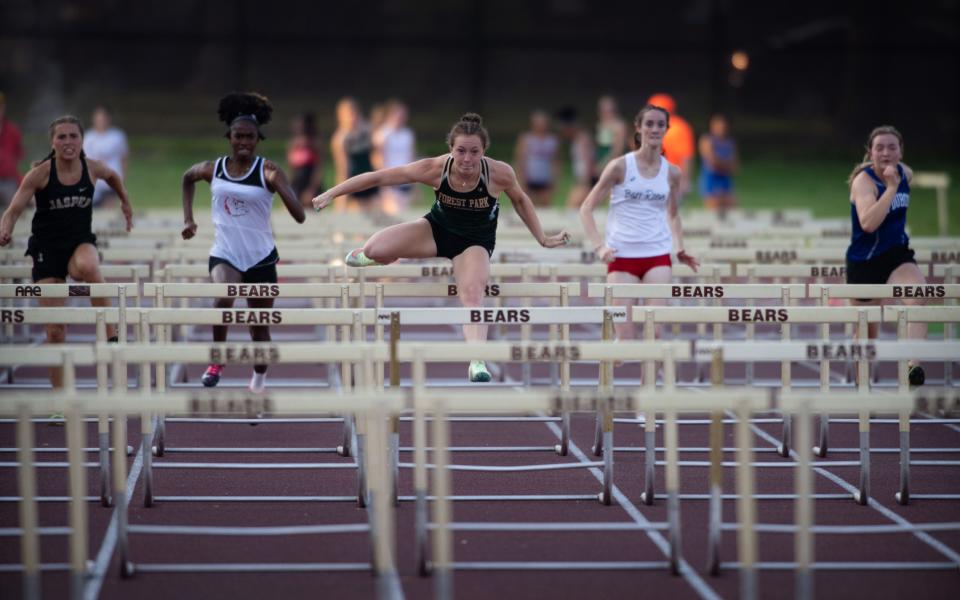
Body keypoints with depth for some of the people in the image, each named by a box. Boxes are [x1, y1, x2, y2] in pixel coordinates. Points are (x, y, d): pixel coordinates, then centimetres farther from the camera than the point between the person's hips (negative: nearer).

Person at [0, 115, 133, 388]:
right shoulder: (40, 172, -11)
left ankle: (111, 333, -27)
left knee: (87, 266, -39)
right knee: (55, 329, -3)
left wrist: (125, 202, 28)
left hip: (81, 241, 1)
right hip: (47, 247, -1)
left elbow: (113, 176, 20)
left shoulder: (92, 168, -5)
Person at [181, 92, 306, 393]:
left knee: (259, 328, 10)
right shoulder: (213, 169, -2)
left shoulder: (268, 171, -12)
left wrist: (277, 183, -34)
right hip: (224, 254, 1)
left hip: (261, 257, 0)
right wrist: (188, 218, 16)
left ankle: (259, 379, 36)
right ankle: (217, 360, -10)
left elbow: (299, 216, -21)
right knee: (223, 298, -32)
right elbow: (187, 178, 23)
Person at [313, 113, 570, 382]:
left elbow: (520, 200, -3)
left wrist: (542, 239, 3)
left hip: (475, 242, -1)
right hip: (437, 229, 1)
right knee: (374, 249, -19)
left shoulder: (500, 173, -27)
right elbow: (378, 177, -20)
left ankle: (477, 361, -32)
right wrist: (330, 194, -18)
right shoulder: (435, 169, -27)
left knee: (472, 294, -29)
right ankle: (372, 255, 19)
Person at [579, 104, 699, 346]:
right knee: (624, 334, -7)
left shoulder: (672, 172, 5)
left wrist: (680, 249, 6)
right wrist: (599, 246, -14)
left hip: (658, 256, 2)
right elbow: (586, 209, 0)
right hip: (622, 255, -2)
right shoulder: (620, 166, -4)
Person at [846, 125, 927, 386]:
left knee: (917, 299, -29)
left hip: (898, 253, 4)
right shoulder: (864, 180, -19)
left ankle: (915, 364, -39)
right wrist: (891, 187, -36)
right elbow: (868, 223, -36)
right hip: (865, 259, -4)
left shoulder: (906, 173, -1)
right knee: (867, 330, 12)